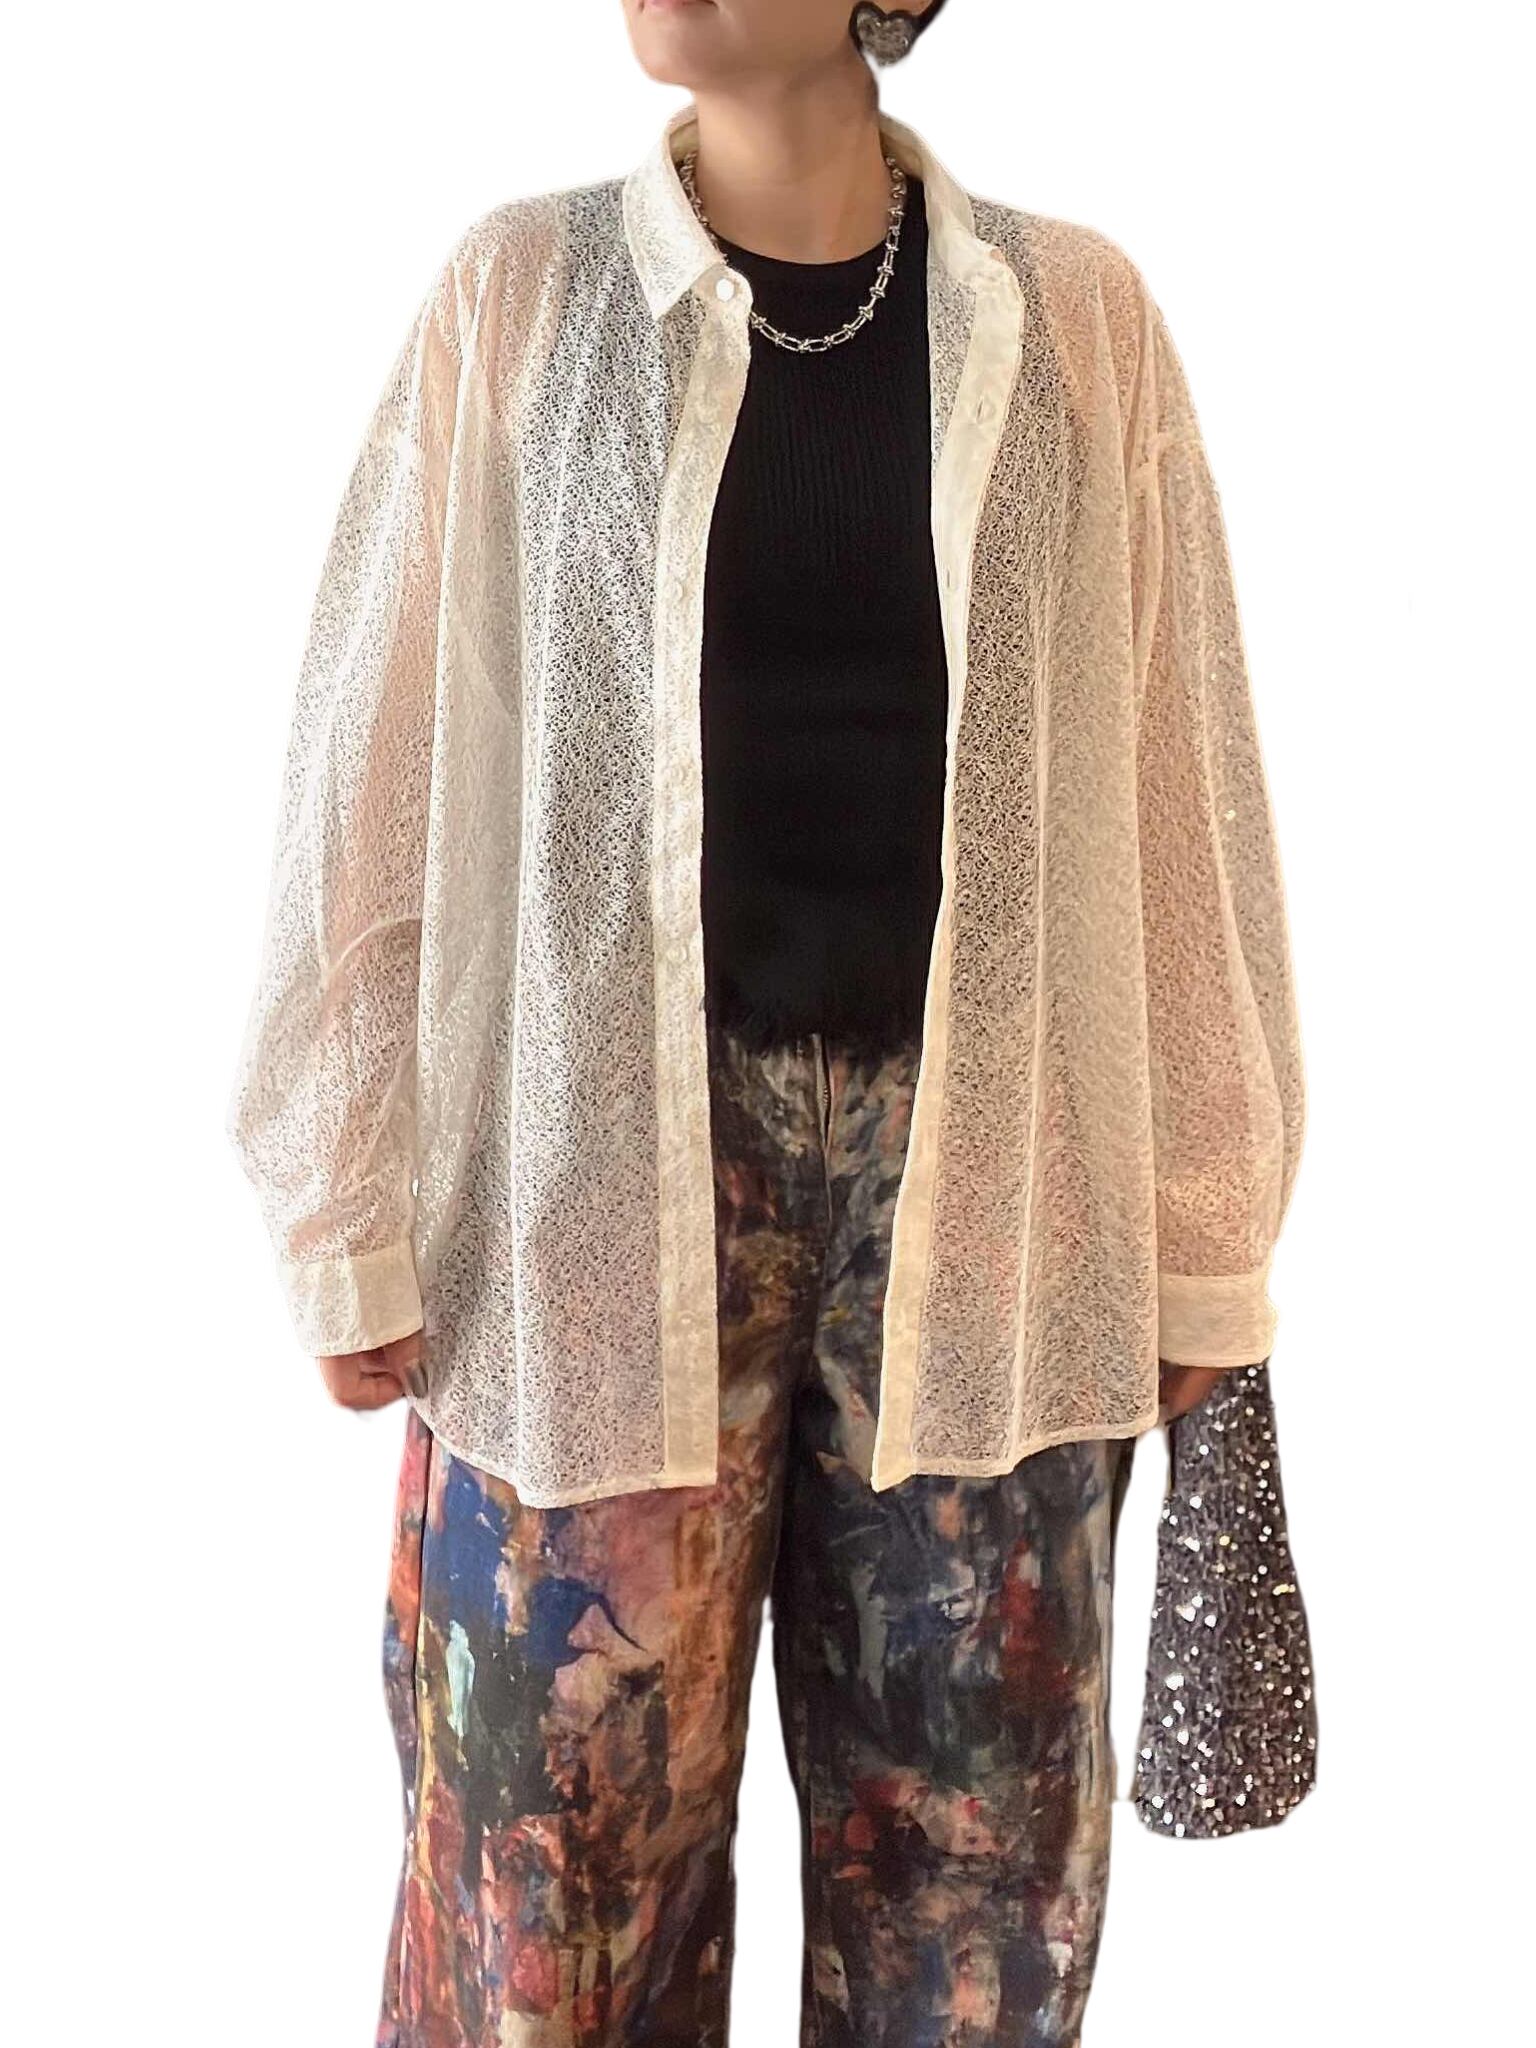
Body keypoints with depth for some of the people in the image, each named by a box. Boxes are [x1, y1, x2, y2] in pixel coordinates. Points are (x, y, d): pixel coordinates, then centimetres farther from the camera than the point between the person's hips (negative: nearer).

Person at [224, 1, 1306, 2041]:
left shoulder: (1076, 319, 4)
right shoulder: (514, 295, 3)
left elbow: (1176, 791, 5)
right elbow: (378, 775, 1)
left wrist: (1201, 1227, 5)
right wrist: (351, 1213, -1)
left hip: (979, 1168, 1)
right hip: (604, 1167, -1)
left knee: (975, 1852, 11)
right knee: (564, 1834, 7)